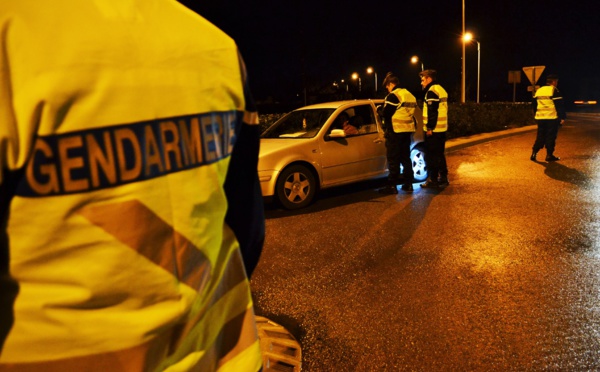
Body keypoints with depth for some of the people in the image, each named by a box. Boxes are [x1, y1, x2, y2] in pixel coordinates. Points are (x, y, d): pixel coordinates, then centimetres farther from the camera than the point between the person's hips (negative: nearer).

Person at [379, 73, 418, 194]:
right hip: (408, 130, 8)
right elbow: (411, 112, 18)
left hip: (395, 131, -8)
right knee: (406, 158, 14)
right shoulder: (410, 95, 15)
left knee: (393, 160, -4)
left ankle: (392, 186, -2)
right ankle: (408, 184, 17)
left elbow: (386, 114, -14)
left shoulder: (393, 96, -12)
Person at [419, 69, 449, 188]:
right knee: (440, 154, 16)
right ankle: (443, 178, 22)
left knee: (431, 156, -4)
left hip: (433, 130, -10)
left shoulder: (432, 91, -13)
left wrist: (429, 128, -17)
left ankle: (432, 180, -1)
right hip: (442, 128, 10)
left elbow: (432, 112, -19)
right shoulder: (441, 89, 18)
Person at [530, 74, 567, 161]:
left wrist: (537, 115, 27)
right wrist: (562, 117, -7)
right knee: (551, 137, 1)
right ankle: (549, 155, 3)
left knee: (540, 136, 12)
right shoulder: (554, 91, -8)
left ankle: (534, 153, 4)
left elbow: (534, 105, 18)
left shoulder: (538, 91, 12)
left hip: (540, 118, 6)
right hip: (552, 118, -6)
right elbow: (560, 105, -10)